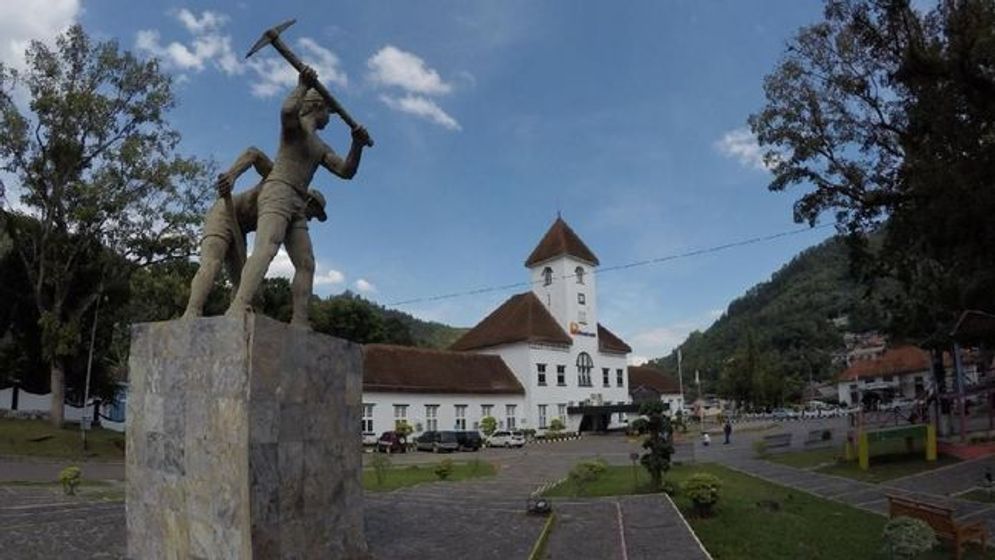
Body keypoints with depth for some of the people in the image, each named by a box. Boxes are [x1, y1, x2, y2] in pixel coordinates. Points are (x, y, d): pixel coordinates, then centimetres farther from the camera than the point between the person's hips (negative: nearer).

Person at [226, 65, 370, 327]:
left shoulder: (321, 147, 28)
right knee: (265, 249, -30)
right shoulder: (295, 123, 5)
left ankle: (299, 323, -11)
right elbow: (287, 110, -22)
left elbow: (346, 171, 14)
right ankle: (238, 309, -45)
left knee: (306, 265, -3)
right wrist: (303, 85, -10)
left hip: (297, 206, 9)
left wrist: (357, 144, -1)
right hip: (277, 193, -9)